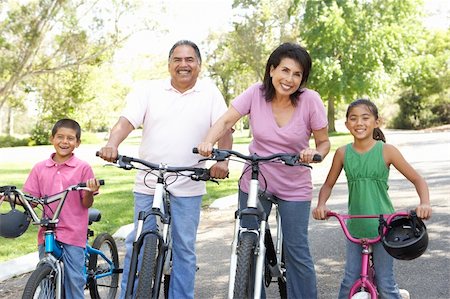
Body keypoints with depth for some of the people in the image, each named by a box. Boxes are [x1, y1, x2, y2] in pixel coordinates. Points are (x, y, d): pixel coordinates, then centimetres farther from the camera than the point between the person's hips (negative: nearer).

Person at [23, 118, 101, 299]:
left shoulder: (83, 168, -2)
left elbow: (86, 204, -2)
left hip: (73, 233, -3)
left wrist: (90, 192, -22)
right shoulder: (40, 168, 6)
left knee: (74, 280, -1)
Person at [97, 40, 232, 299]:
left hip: (189, 186, 0)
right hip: (148, 183, 0)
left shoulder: (210, 93, 5)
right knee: (138, 246, 6)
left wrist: (222, 160, -18)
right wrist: (112, 144, -26)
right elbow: (127, 121, -7)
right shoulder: (148, 90, 4)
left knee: (185, 248, 7)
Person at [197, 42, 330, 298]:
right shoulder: (256, 93, -10)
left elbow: (324, 142, -5)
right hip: (254, 183, 2)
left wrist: (315, 154, -27)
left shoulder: (310, 100, -13)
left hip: (294, 188, -2)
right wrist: (208, 143, -31)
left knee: (297, 252, 0)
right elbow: (226, 121, -12)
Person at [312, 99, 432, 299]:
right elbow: (328, 185, 10)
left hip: (383, 226, -2)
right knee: (349, 282, 2)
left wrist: (424, 203, -20)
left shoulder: (386, 151, -7)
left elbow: (417, 179, -2)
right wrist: (321, 205, -9)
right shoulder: (343, 153, -1)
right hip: (356, 227, 2)